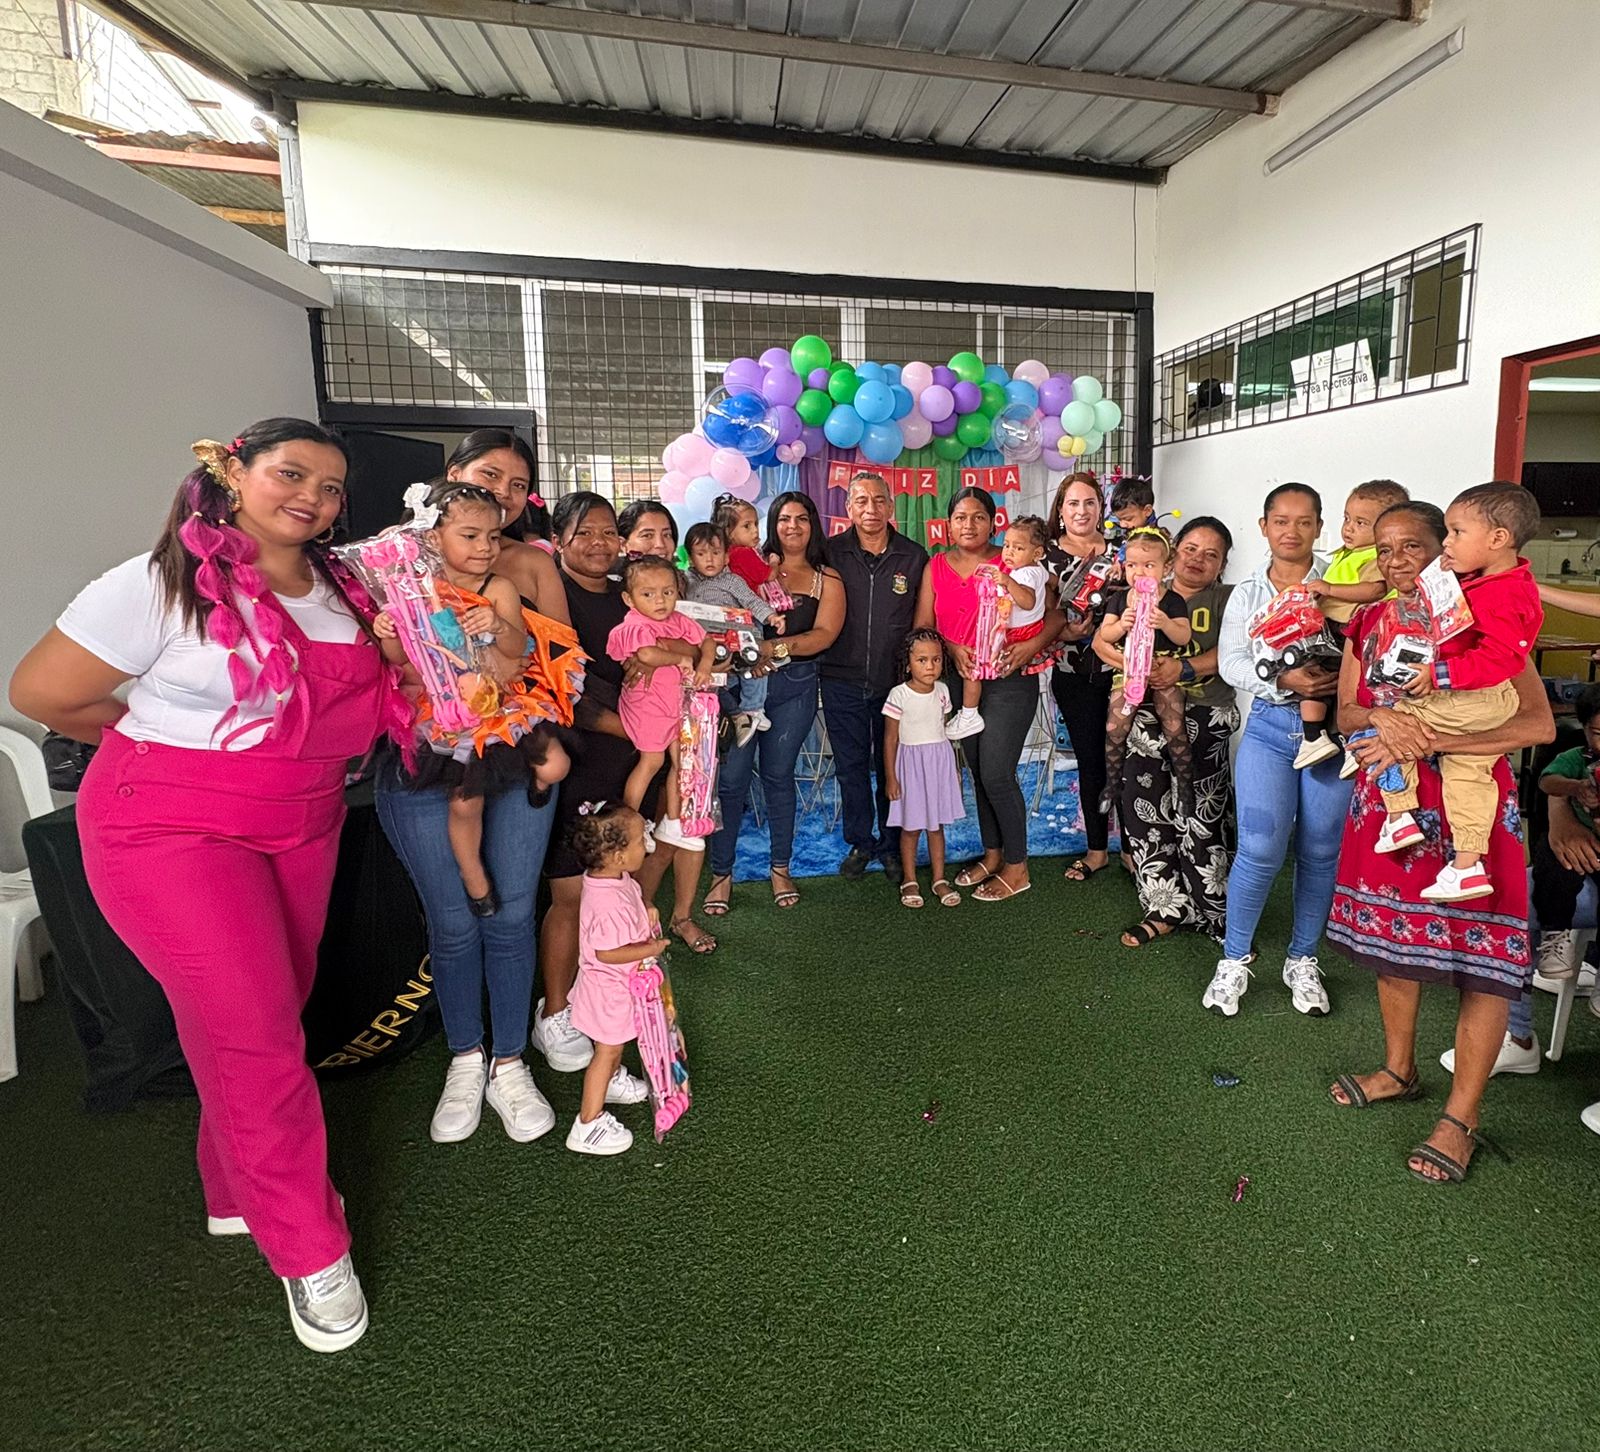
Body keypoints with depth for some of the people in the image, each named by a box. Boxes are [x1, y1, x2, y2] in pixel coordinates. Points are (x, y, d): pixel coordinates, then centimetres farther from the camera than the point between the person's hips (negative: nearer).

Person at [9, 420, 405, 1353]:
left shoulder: (341, 588, 5)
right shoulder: (164, 583, -14)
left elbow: (367, 696, 20)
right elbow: (40, 692, -9)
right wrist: (169, 746, 1)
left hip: (303, 826, 6)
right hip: (175, 830, -6)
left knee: (268, 1015, 13)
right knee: (253, 1031, -5)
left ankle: (238, 1191, 37)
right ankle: (310, 1252, 11)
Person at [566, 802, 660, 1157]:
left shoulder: (615, 876, -8)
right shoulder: (609, 904, -38)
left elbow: (635, 894, 12)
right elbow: (607, 953, -33)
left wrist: (647, 909, -5)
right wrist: (651, 948, -25)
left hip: (618, 985, 9)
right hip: (611, 989, -9)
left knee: (615, 1041, 31)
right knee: (608, 1049, 7)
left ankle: (613, 1081, 56)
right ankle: (588, 1125, 22)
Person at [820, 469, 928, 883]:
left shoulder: (914, 556, 2)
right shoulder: (830, 553, 0)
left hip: (896, 681, 0)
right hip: (842, 681, 0)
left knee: (892, 767, 9)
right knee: (850, 766, 10)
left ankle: (891, 845, 26)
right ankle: (859, 843, 27)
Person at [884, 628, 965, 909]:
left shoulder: (942, 691, 0)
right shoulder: (899, 695, -14)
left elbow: (945, 730, 11)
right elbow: (890, 739, -8)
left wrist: (954, 768, 15)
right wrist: (891, 778, -8)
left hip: (940, 762, 4)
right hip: (912, 763, -4)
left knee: (937, 825, 12)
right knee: (911, 827, 6)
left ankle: (939, 879, 23)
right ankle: (909, 881, 21)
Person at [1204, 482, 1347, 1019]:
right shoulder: (1248, 592, 11)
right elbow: (1230, 662, 0)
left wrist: (1340, 678, -25)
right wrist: (1284, 681, -17)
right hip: (1270, 724, 0)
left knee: (1320, 850, 6)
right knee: (1260, 848, -9)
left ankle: (1302, 960, 25)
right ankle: (1234, 958, 11)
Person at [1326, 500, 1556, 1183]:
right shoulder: (1368, 622, 8)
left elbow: (1539, 723, -14)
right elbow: (1346, 712, 8)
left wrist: (1431, 739, -23)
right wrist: (1383, 718, -15)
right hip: (1386, 801, 5)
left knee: (1478, 955, -1)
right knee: (1393, 937, 15)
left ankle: (1461, 1116, 13)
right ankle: (1399, 1069, 34)